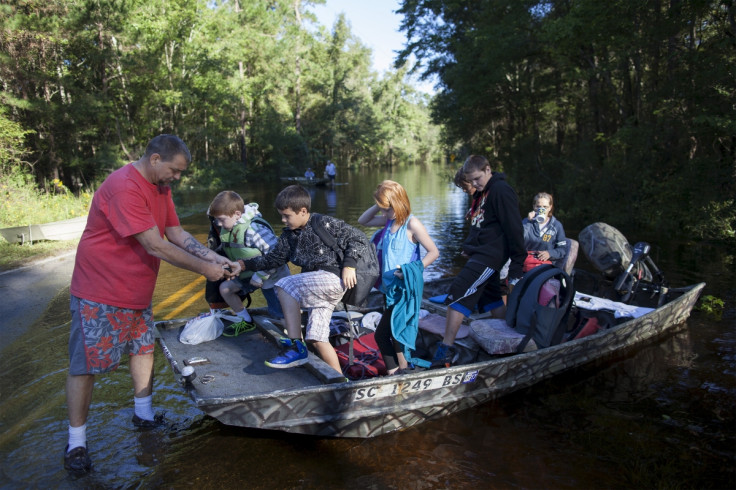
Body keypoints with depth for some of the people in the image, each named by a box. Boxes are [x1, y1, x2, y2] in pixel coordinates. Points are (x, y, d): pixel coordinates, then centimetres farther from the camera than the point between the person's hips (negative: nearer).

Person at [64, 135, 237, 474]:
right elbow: (156, 246, -28)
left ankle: (144, 415, 32)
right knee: (85, 364, 1)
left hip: (137, 292, 9)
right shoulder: (124, 188, -25)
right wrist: (204, 269, -21)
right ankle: (76, 443, 14)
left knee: (144, 348, 15)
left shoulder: (160, 187, 6)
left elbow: (177, 235, 4)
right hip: (100, 294, -9)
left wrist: (216, 258, -9)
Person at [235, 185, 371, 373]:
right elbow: (273, 258, 21)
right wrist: (244, 264, 12)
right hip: (318, 286, 8)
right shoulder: (289, 235, 17)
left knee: (285, 286, -23)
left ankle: (296, 347, -18)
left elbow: (356, 238, -3)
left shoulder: (325, 224, -4)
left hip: (333, 278, -8)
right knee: (316, 338, -2)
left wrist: (349, 265, -14)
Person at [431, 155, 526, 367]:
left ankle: (446, 348, -12)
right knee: (491, 299, 16)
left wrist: (517, 264, -16)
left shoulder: (501, 191, -13)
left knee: (459, 292, -16)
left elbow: (514, 229, -16)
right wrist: (469, 247, 19)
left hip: (489, 255, -10)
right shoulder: (482, 193, 17)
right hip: (478, 254, 10)